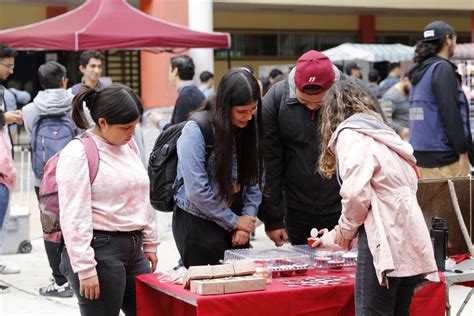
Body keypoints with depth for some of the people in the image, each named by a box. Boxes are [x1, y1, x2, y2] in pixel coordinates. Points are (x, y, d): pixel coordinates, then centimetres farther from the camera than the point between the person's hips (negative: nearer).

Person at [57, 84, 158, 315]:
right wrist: (85, 269, -20)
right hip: (99, 251, -8)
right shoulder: (78, 154, -13)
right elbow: (74, 217, -17)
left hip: (133, 249, 8)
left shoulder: (129, 146, 11)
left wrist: (149, 243, 19)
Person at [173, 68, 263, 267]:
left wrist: (247, 217, -7)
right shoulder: (196, 129, -18)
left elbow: (254, 178, 5)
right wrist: (234, 221, -11)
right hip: (197, 225, -5)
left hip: (236, 226, 5)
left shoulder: (249, 128, 0)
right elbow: (197, 190, -19)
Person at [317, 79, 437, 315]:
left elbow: (356, 193, -16)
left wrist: (346, 231, 2)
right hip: (409, 242, 9)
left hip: (385, 241, -9)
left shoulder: (349, 134, -3)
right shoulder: (381, 133, 23)